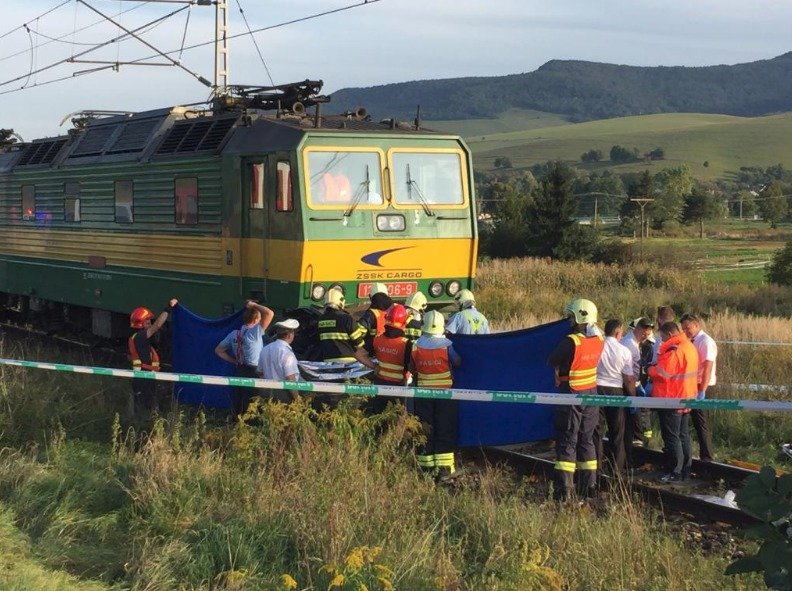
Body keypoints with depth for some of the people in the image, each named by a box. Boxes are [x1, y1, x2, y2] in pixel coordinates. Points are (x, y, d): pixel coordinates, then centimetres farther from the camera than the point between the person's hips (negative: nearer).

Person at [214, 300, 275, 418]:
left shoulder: (234, 334, 4)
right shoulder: (254, 333, -16)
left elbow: (218, 350, 11)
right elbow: (270, 313, -25)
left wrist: (234, 361, 10)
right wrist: (253, 305, -12)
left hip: (238, 371, 7)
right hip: (253, 372, -7)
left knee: (237, 400, 14)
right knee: (250, 404, 1)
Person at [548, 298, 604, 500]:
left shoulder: (571, 342, -22)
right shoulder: (599, 340, -3)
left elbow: (552, 361, -11)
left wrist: (558, 371, 7)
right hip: (591, 393, 6)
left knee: (566, 442, -1)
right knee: (586, 440, 16)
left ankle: (564, 489, -4)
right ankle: (589, 486, 21)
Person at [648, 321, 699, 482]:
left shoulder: (674, 350, -20)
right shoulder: (689, 347, 11)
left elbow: (662, 372, -23)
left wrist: (650, 369, -3)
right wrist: (657, 366, 11)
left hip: (671, 399, -10)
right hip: (686, 398, 10)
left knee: (671, 437, -3)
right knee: (683, 435, 15)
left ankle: (675, 472, -1)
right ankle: (685, 470, 21)